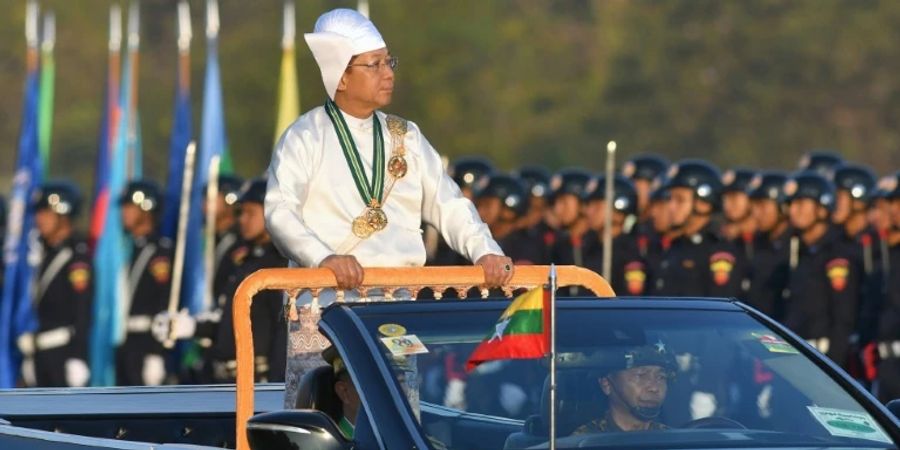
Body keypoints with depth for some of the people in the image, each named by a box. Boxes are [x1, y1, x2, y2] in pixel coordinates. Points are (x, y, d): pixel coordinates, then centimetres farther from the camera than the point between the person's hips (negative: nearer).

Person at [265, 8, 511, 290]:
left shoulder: (406, 137, 18)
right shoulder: (305, 138, 2)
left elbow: (448, 206, 15)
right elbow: (280, 212, -10)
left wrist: (486, 253, -3)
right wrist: (325, 258, -27)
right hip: (330, 293, -4)